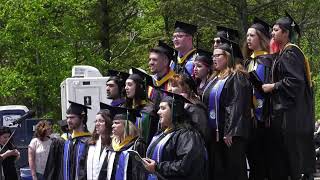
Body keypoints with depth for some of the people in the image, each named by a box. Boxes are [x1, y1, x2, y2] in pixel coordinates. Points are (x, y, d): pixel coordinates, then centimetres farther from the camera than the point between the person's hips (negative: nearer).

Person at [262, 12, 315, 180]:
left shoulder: (290, 52, -12)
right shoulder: (282, 53, 17)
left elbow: (295, 81, -22)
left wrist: (272, 87, -14)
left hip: (291, 115, -10)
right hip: (284, 112, 10)